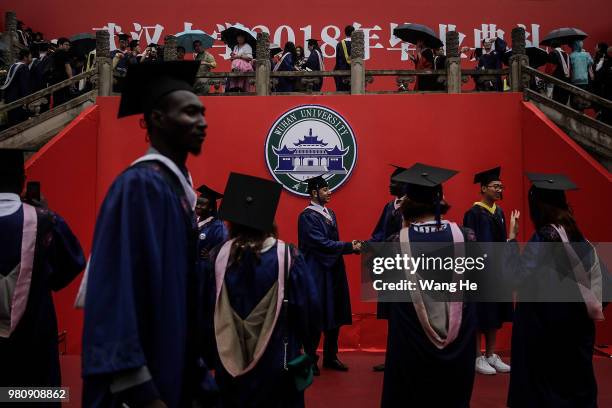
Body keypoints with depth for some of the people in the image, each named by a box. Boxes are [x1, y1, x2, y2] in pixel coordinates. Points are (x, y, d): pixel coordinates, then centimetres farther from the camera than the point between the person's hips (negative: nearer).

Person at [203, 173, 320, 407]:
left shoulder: (219, 257, -10)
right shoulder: (288, 257, -16)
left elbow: (207, 310, -3)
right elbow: (309, 308, -10)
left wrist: (214, 356, 13)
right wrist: (301, 343, 10)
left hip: (230, 364, 2)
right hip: (277, 364, -2)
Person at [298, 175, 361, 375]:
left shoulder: (330, 213, 13)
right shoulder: (307, 216, -14)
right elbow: (321, 243, -20)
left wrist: (352, 245, 0)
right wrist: (350, 246, -18)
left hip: (333, 271, 8)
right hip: (317, 273, -8)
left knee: (334, 315, 13)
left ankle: (330, 356, 27)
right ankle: (310, 359, 18)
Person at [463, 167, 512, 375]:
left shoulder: (499, 212, 11)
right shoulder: (474, 213, -12)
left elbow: (502, 241, 14)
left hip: (497, 270, 8)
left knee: (494, 313, 13)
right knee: (480, 314, 0)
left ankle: (491, 354, 25)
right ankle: (477, 357, 12)